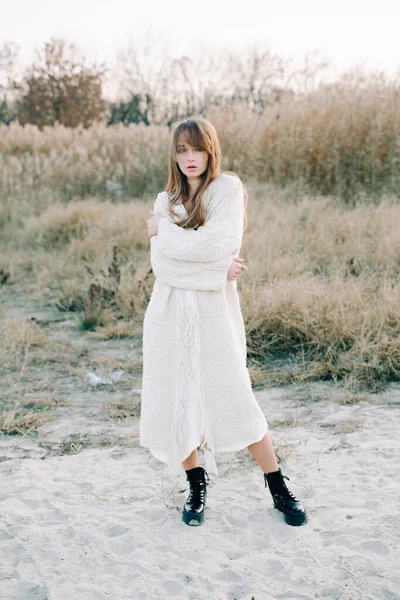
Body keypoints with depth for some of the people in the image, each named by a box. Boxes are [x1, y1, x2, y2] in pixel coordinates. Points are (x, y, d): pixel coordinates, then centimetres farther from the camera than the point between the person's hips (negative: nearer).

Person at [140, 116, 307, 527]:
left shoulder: (228, 188, -2)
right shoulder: (167, 200, 11)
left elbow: (218, 243, -19)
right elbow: (160, 263, -3)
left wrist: (163, 230, -6)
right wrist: (216, 269, -15)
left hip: (213, 312, -4)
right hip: (170, 312, 5)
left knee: (235, 402, -3)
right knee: (177, 402, 7)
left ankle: (279, 489, 12)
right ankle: (196, 487, 26)